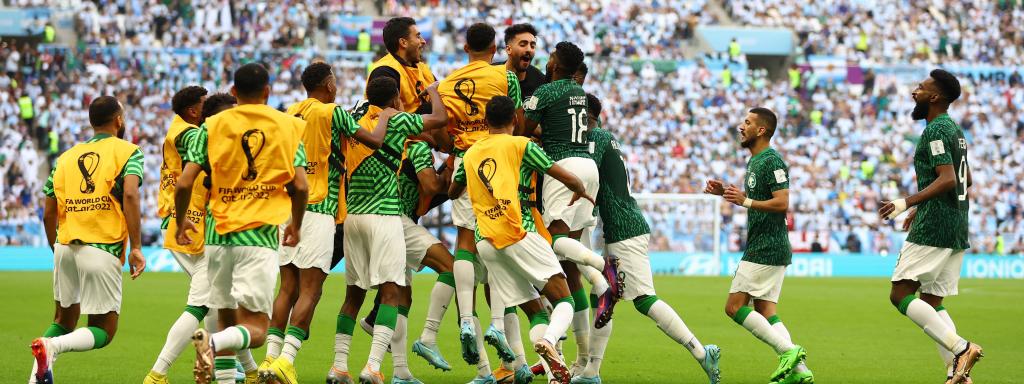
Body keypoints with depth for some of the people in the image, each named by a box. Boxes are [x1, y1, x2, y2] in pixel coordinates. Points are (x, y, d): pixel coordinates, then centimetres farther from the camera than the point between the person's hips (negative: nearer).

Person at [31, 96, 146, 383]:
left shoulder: (66, 157, 17)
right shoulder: (127, 151, 3)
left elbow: (49, 214, 15)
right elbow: (130, 195, -15)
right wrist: (136, 247, -16)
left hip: (65, 248, 5)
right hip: (103, 250, -5)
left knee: (64, 319, 22)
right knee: (103, 332, 3)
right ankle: (53, 346, -24)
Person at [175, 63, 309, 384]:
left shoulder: (212, 126, 5)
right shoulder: (287, 125, 4)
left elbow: (184, 184, -1)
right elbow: (300, 187, -2)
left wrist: (181, 222, 18)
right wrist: (295, 227, 16)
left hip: (218, 233, 3)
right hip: (260, 235, -3)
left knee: (228, 319, 17)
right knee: (255, 328, -5)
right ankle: (214, 344, -34)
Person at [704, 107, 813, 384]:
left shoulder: (771, 161, -14)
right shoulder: (755, 161, 18)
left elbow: (782, 203, -22)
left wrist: (746, 202, -28)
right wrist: (726, 192, 17)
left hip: (765, 249, -10)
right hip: (769, 247, 10)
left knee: (735, 307, -10)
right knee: (765, 311, 7)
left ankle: (789, 351, -14)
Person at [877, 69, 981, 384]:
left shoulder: (935, 131, -13)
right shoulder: (955, 130, 17)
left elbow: (947, 180, -23)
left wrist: (907, 203, -25)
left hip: (932, 228, -10)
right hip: (957, 230, 10)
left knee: (900, 295, -7)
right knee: (932, 302, 11)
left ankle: (960, 348, -18)